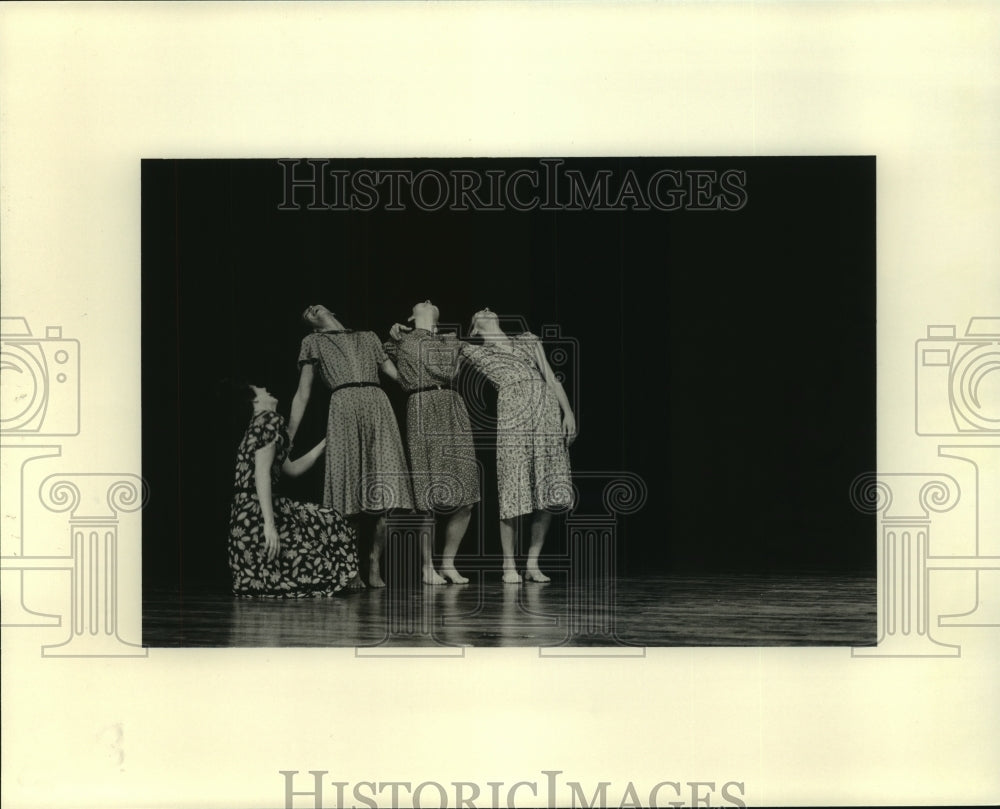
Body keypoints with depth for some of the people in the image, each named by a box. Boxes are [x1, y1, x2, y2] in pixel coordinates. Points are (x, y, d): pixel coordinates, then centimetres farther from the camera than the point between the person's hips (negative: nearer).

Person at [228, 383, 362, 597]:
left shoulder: (260, 422, 20)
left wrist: (325, 443, 30)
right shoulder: (269, 419, -10)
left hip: (245, 515, 9)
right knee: (329, 524, 5)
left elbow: (292, 469, 27)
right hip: (256, 514, -9)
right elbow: (262, 473, -20)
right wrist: (269, 523, -24)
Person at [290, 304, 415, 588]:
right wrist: (288, 438, 10)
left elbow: (398, 373, 27)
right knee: (350, 499, -9)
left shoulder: (368, 338, 30)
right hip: (344, 405, -2)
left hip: (379, 405, 2)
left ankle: (374, 568, 1)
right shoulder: (313, 342, 23)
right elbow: (302, 394, 17)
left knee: (381, 493, -8)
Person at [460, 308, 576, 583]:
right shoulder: (475, 352, 17)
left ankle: (532, 563, 6)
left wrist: (568, 411, 8)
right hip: (513, 414, -3)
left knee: (549, 490, -2)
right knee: (514, 488, -8)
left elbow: (551, 378, 19)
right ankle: (509, 565, 1)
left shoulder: (529, 341, 24)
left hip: (548, 409, 3)